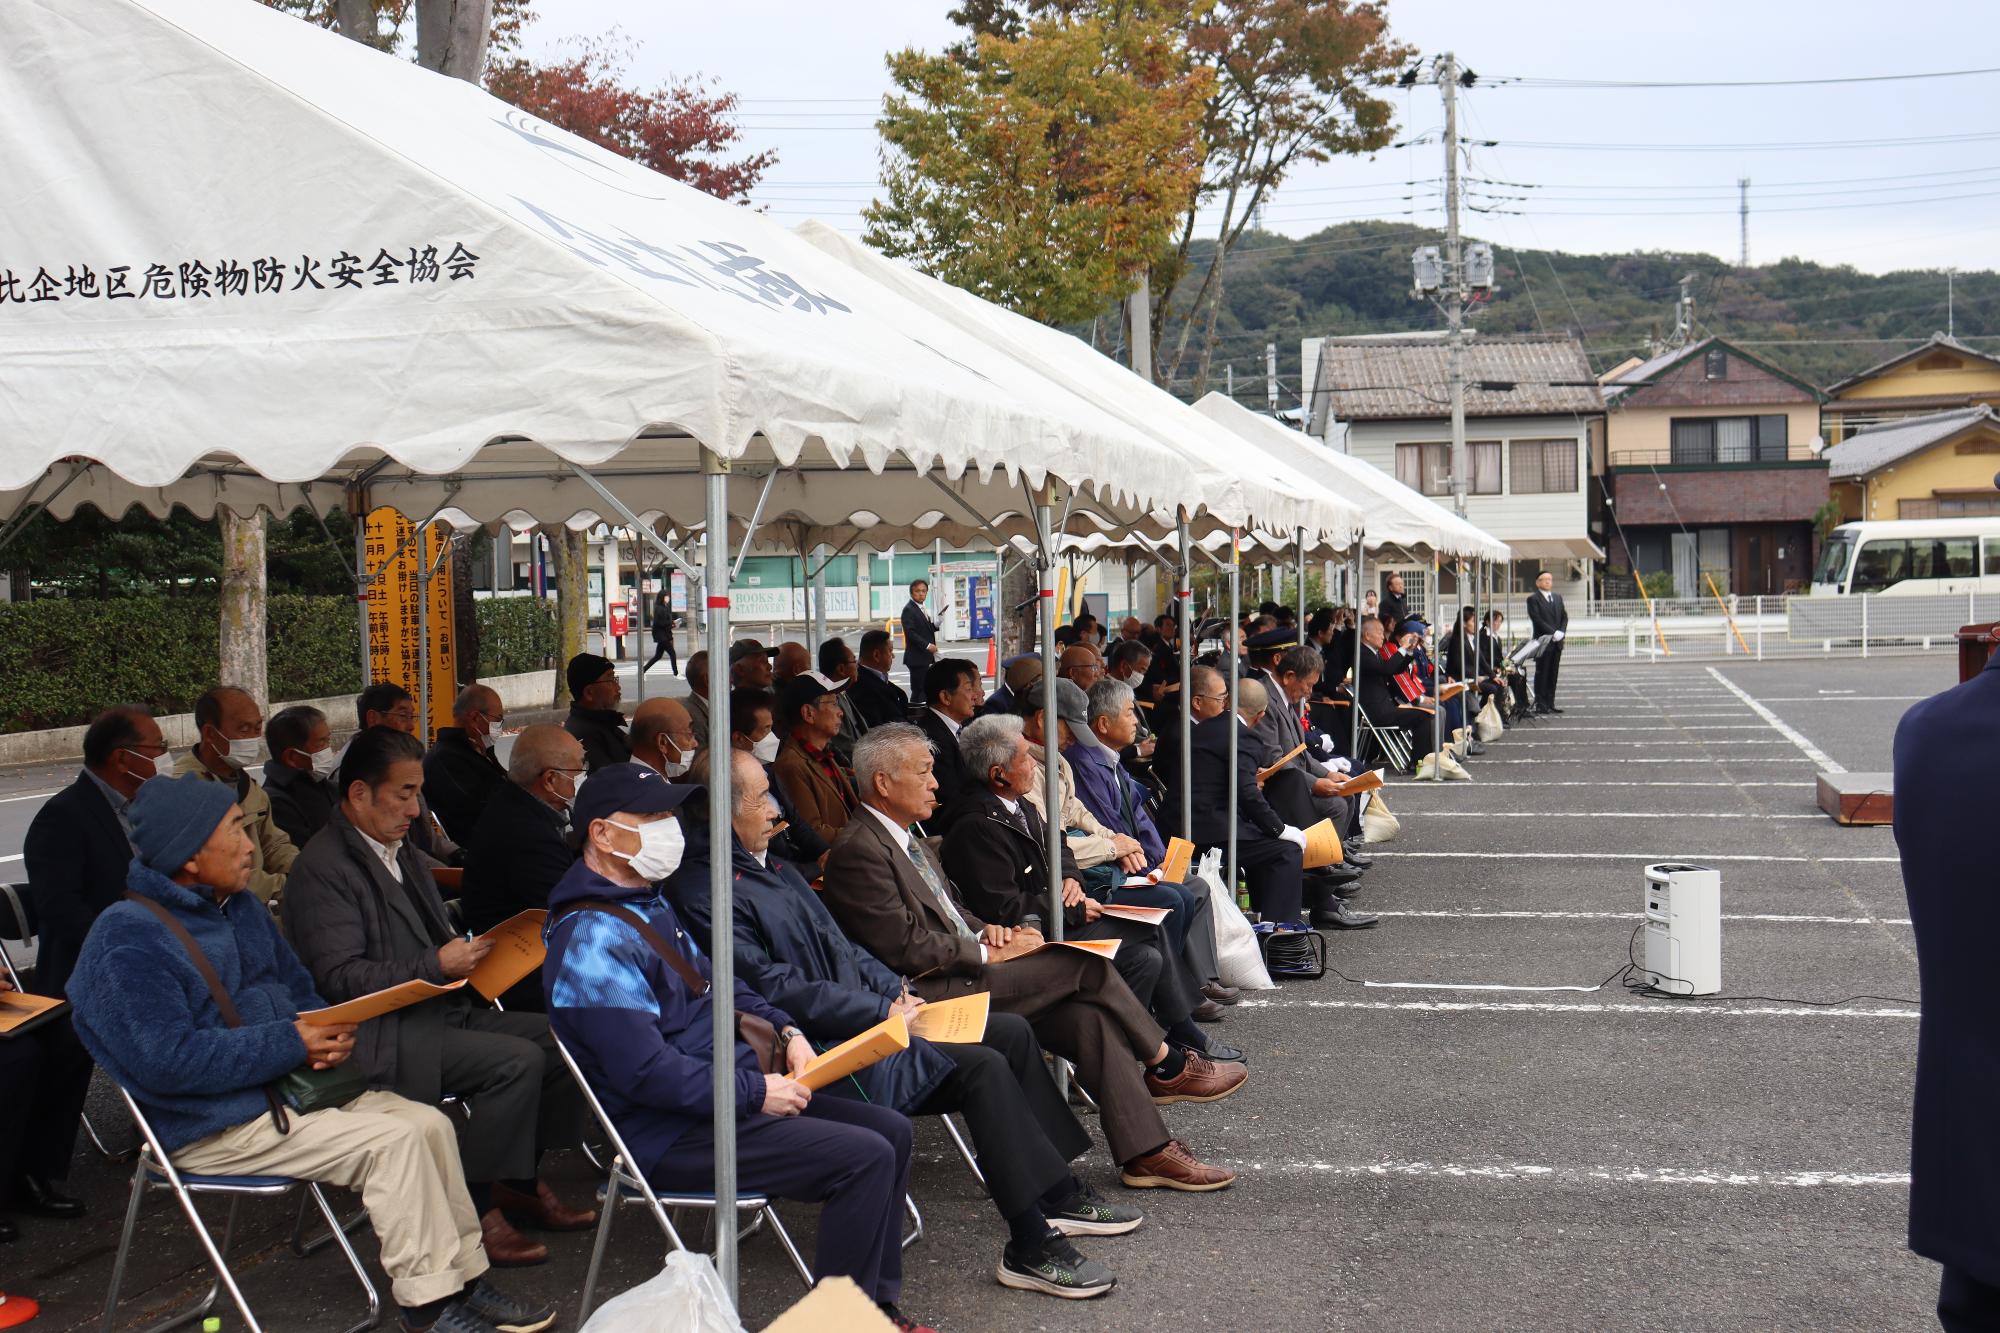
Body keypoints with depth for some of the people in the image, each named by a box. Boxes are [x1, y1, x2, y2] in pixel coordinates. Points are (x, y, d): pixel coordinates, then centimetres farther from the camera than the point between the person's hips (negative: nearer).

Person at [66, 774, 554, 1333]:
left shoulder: (240, 908, 13)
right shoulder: (128, 941, -17)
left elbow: (298, 988, 21)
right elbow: (167, 1060, -26)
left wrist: (333, 1034, -4)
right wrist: (292, 1044, -23)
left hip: (287, 1084, 9)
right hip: (217, 1128, -9)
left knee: (430, 1122, -6)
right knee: (392, 1139, -21)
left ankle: (465, 1277, 2)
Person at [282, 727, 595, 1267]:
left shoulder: (404, 854, 19)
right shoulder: (324, 869, -11)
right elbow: (340, 977, -19)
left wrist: (469, 952, 6)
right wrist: (437, 966, -22)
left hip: (441, 1012, 9)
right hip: (381, 1036, -9)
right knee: (518, 1060, -26)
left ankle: (519, 1183, 7)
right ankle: (475, 1208, -14)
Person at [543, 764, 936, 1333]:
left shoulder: (648, 902, 13)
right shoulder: (594, 940, -21)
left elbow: (712, 982, 24)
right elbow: (646, 1073, -26)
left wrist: (784, 1030, 7)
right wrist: (757, 1093, -19)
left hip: (728, 1092, 10)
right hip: (673, 1134, -10)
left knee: (891, 1131, 5)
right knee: (865, 1158, -20)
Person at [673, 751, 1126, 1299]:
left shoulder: (770, 866, 17)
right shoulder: (704, 892, -16)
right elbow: (774, 989, -22)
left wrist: (896, 991, 6)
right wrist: (880, 1011, -16)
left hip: (867, 1017, 11)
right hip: (822, 1048, -10)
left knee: (1012, 1032, 4)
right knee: (982, 1068, -21)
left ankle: (1060, 1193, 12)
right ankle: (1031, 1248, -15)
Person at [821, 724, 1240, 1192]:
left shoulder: (905, 837, 17)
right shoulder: (857, 850, -14)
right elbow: (903, 948, -18)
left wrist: (984, 930, 6)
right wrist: (985, 952, -12)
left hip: (964, 975, 10)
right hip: (931, 995, -9)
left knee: (1089, 1017, -9)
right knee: (1083, 964, -15)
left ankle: (1145, 1152, -7)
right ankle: (1167, 1065, 3)